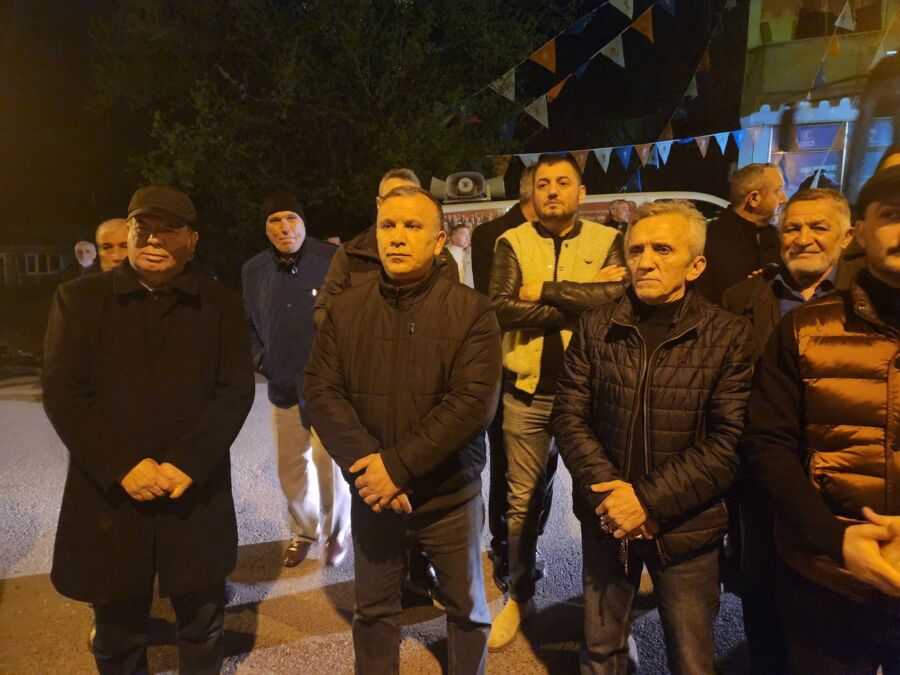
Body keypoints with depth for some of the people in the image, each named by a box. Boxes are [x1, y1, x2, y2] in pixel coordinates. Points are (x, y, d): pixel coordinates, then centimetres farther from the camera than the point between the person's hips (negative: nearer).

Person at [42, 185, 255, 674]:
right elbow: (62, 393, -4)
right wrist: (122, 467, -14)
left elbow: (236, 390, -3)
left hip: (197, 494, 0)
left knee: (203, 627, 15)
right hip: (109, 495, 0)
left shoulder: (220, 305, 3)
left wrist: (188, 463, -15)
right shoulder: (78, 298, 3)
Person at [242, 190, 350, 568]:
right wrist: (260, 359, 7)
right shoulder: (253, 270, 4)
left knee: (327, 459, -7)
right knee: (290, 466, 13)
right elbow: (249, 322, 18)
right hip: (283, 385, 5)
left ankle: (337, 531, 21)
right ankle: (303, 531, 37)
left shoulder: (332, 261, -11)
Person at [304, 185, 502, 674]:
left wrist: (398, 464, -23)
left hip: (449, 495, -2)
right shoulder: (345, 309, -1)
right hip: (372, 494, 2)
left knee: (467, 608, 19)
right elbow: (321, 391, -6)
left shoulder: (471, 311, -11)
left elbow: (474, 402, -19)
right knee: (373, 611, 20)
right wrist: (368, 462, -19)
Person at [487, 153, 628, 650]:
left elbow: (617, 295, -17)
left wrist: (544, 290, -14)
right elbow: (502, 309, -13)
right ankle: (520, 597, 34)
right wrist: (582, 299, -14)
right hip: (526, 394, 1)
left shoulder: (607, 240, 3)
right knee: (523, 501, 12)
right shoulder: (512, 243, 3)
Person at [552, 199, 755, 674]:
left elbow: (731, 440, -13)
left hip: (686, 528, -1)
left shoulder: (728, 336, -8)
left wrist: (650, 499, -19)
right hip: (607, 520, 2)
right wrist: (609, 492, -16)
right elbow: (568, 416, -4)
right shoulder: (595, 328, -2)